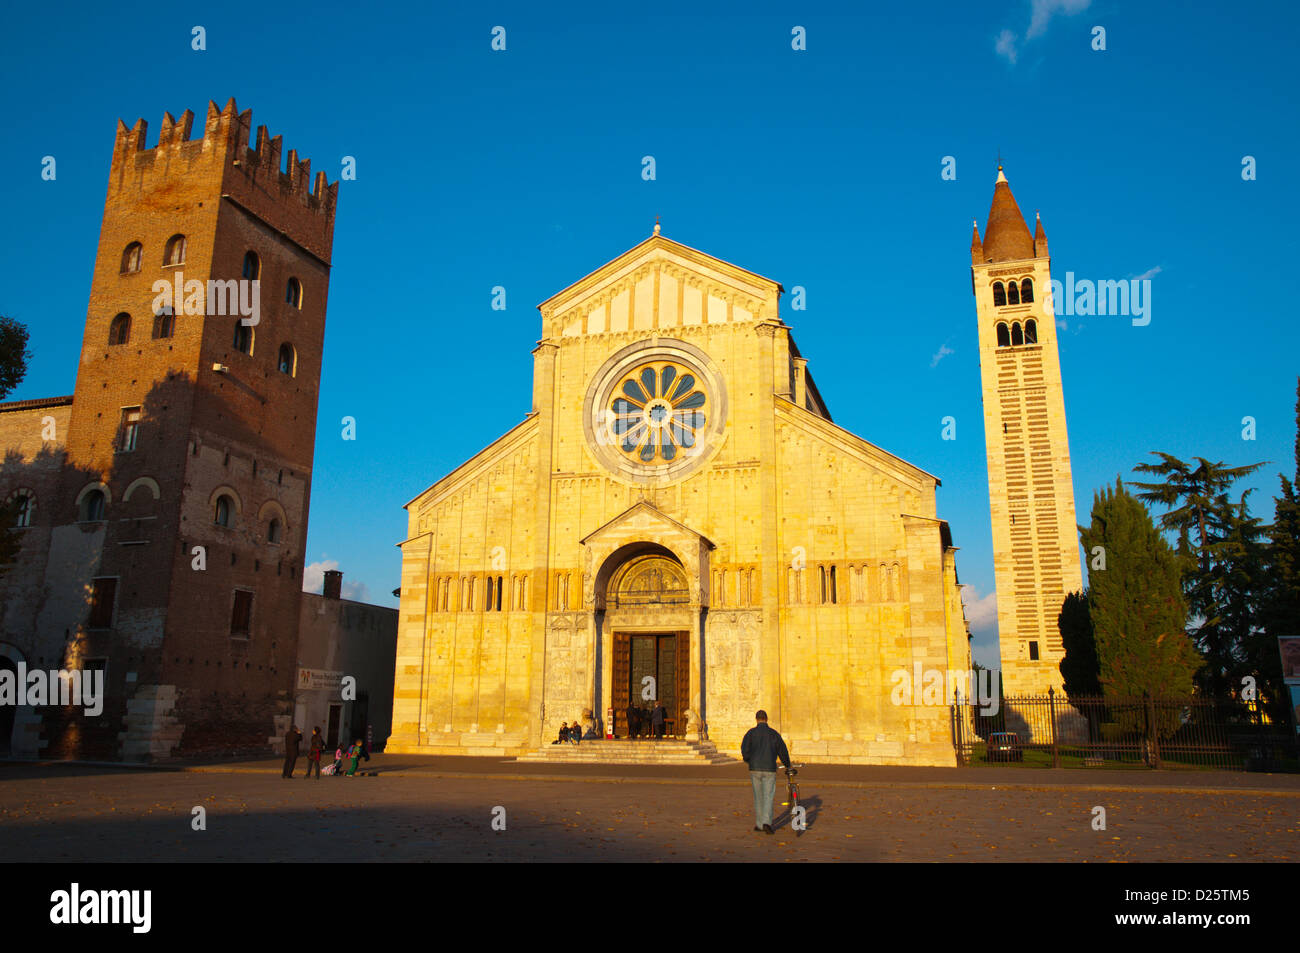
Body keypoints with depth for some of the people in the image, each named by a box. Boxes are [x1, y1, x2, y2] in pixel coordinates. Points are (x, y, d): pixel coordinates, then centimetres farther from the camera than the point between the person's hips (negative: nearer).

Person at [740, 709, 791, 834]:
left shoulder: (751, 733, 1)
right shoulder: (774, 733, 4)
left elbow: (745, 749, -9)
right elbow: (783, 751, 8)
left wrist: (749, 761, 10)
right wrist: (787, 765, 23)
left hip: (755, 769, 1)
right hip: (770, 769, -1)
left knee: (758, 797, 13)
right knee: (768, 797, 1)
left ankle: (759, 824, 19)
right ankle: (766, 823, -16)